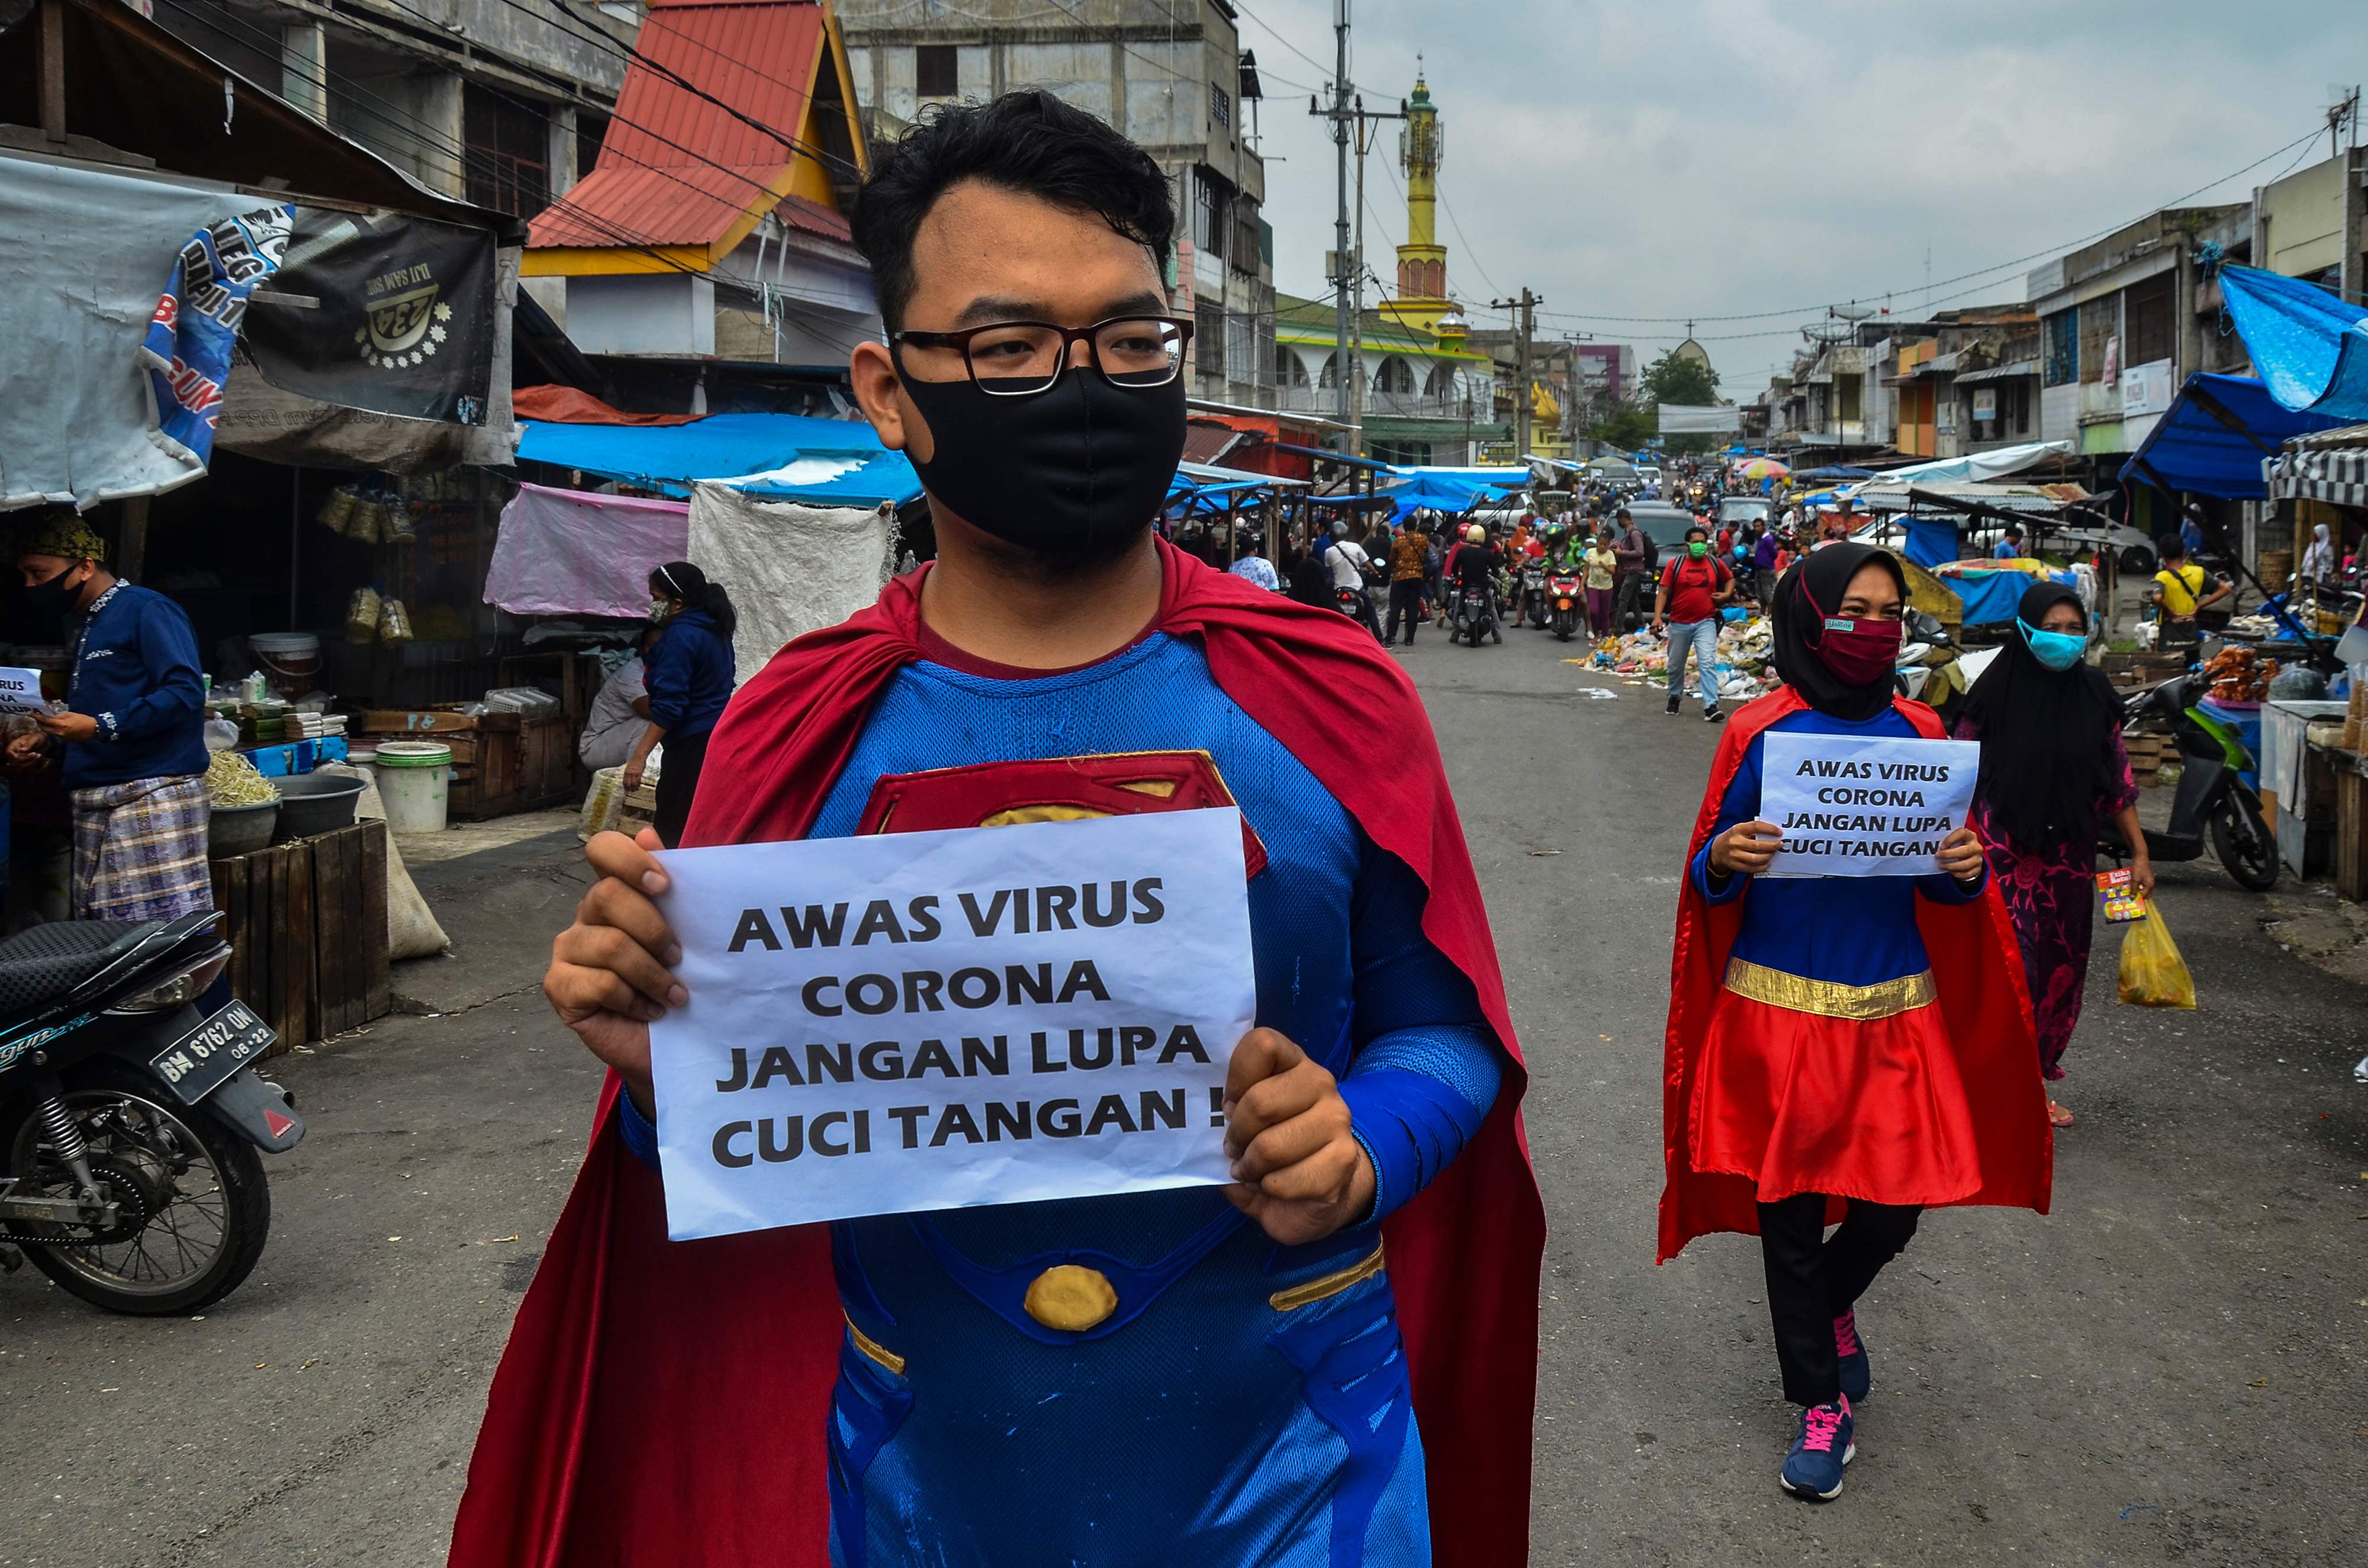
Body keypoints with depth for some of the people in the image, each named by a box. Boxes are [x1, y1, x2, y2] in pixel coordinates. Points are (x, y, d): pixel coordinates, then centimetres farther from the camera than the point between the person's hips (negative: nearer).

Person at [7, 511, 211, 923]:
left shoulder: (146, 610, -7)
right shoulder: (81, 625, 23)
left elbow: (185, 692, -18)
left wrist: (100, 727, -20)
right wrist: (48, 743, 14)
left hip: (154, 800, -9)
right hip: (96, 808, 10)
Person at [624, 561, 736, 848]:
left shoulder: (679, 637, -15)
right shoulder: (714, 629, 13)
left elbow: (668, 705, -21)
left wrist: (639, 755, -21)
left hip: (692, 744, -10)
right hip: (722, 735, 10)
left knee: (669, 831, -8)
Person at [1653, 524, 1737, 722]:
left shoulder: (1716, 564, 4)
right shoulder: (1675, 564, -1)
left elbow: (1730, 579, 23)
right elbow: (1664, 592, -3)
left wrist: (1727, 594, 3)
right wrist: (1657, 616, -14)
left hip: (1705, 622, -1)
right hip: (1679, 623, 1)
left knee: (1708, 663, -14)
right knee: (1676, 666, 14)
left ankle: (1711, 706, -21)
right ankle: (1674, 697, 37)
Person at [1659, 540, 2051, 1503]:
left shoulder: (1920, 734, 4)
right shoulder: (1760, 732, -5)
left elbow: (1948, 891, 11)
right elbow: (1708, 878, 0)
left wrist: (1967, 870, -12)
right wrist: (1724, 859, -22)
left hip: (1896, 1013, 3)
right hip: (1779, 1008, -2)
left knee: (1895, 1206, 4)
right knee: (1789, 1208, 4)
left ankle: (1828, 1305, 40)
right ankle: (1821, 1403, 23)